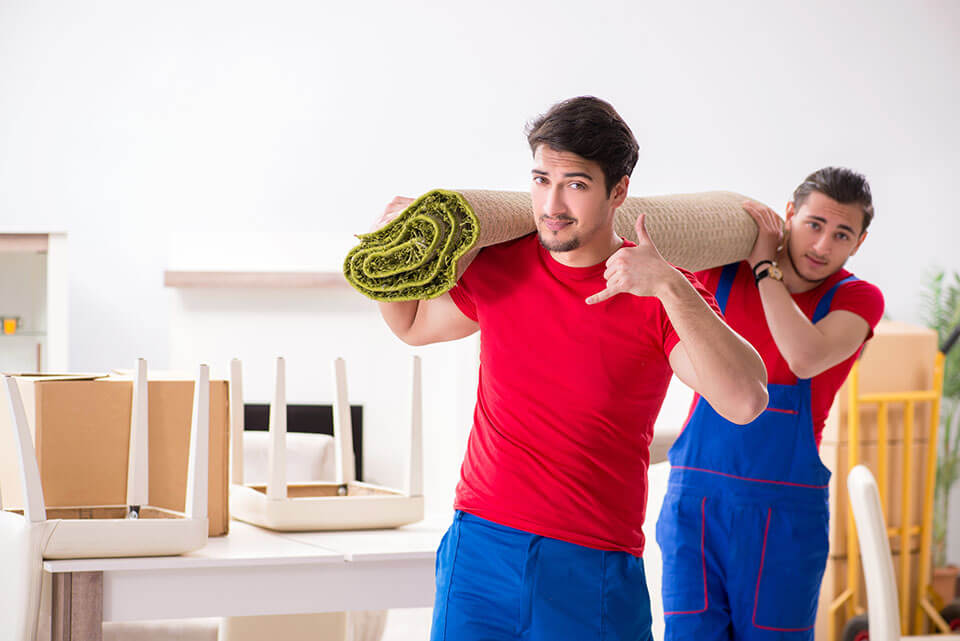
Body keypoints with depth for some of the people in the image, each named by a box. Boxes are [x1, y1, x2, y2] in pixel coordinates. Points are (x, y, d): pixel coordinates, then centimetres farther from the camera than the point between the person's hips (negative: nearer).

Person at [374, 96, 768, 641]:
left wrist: (669, 287, -26)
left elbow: (745, 402, -21)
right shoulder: (498, 269, 5)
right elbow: (415, 323, 26)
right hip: (479, 554, 3)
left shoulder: (666, 296, -5)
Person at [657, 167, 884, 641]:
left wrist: (765, 267, -13)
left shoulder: (857, 299, -2)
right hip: (696, 496, 1)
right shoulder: (724, 272, 2)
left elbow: (805, 358, -20)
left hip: (786, 513, -1)